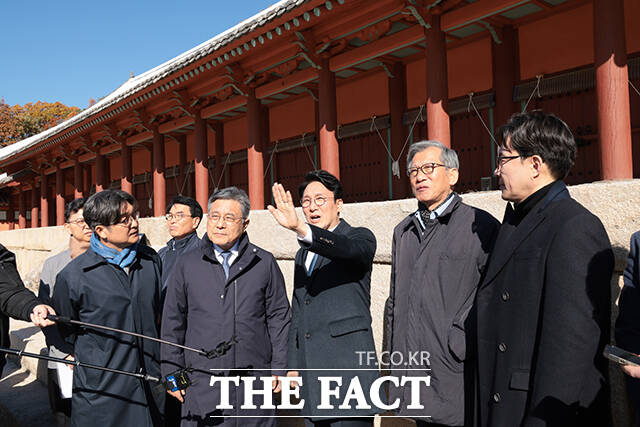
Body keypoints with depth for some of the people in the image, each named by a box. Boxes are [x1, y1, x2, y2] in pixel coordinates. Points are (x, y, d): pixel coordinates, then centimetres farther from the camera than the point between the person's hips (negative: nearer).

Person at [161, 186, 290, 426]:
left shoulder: (264, 263, 4)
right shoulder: (186, 265, 6)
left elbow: (279, 318, 7)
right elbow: (173, 324, 9)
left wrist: (279, 369, 3)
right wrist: (173, 374, 6)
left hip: (254, 380, 0)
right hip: (202, 382, 0)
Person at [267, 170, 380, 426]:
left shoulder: (360, 238, 0)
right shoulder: (303, 254, 20)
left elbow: (347, 249, -27)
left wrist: (299, 228, -42)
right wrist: (293, 365, 17)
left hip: (347, 367, -6)